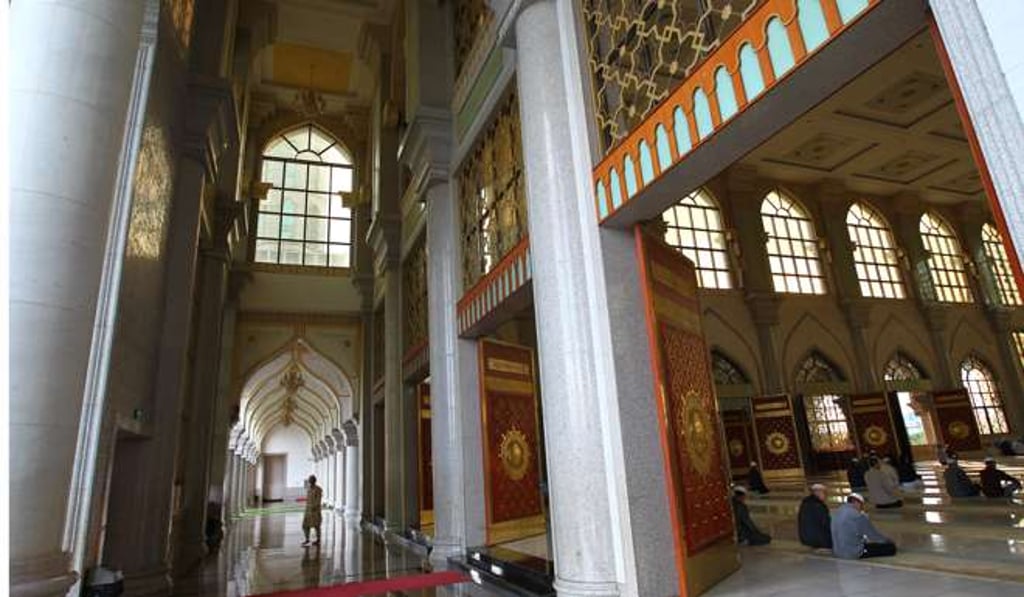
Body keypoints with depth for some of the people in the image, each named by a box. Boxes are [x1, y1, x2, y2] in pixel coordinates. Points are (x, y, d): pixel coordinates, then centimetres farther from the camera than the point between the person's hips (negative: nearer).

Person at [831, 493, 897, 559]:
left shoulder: (838, 513, 9)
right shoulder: (858, 516, -15)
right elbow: (874, 534, -4)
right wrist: (890, 541, 14)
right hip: (854, 553, -8)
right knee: (891, 548, 0)